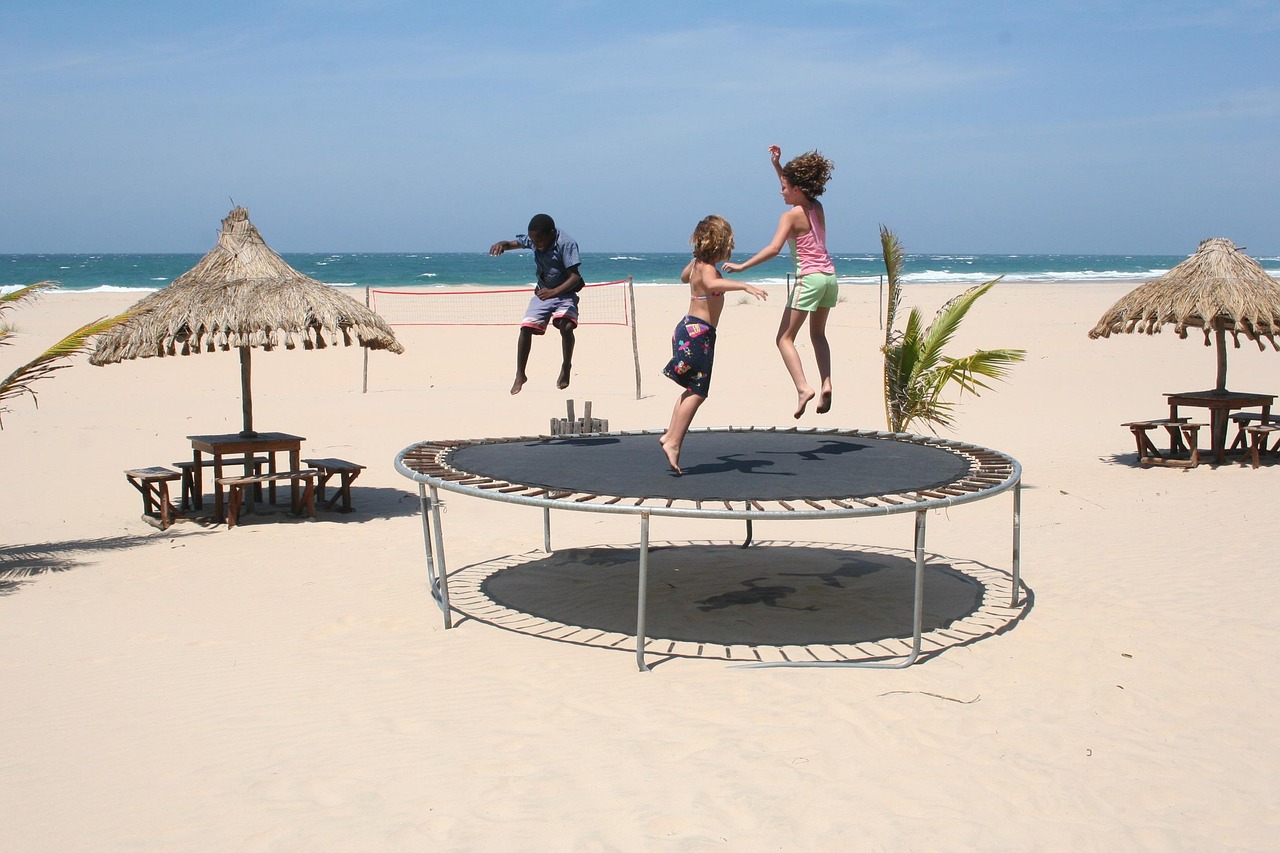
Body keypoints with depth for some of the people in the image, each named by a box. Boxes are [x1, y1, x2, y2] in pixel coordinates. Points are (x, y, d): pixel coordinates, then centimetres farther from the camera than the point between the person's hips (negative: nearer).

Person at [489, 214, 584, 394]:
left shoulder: (566, 244, -25)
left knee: (566, 326, -29)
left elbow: (575, 277, -30)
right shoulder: (534, 239, -8)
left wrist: (554, 291, -46)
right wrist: (501, 244, -19)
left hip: (565, 293, -5)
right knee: (526, 328, -8)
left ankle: (566, 367, -5)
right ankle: (520, 375, 6)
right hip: (542, 292, 5)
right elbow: (514, 243, 6)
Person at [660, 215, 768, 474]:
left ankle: (670, 435, 20)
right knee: (697, 391, -9)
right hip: (698, 331, -10)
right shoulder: (707, 267, -16)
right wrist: (744, 286, -50)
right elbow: (712, 284, -41)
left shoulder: (697, 263, 12)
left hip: (690, 328, 10)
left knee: (692, 389, 17)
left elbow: (684, 277, 36)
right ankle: (674, 442, -11)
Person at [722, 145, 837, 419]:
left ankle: (803, 387, -17)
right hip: (829, 276, 8)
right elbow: (794, 188, 31)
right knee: (818, 333, 23)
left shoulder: (791, 215, -11)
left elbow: (774, 249, -22)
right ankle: (826, 384, 8)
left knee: (785, 338, -1)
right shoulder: (817, 208, 10)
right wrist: (778, 165, 25)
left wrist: (741, 266, -18)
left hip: (809, 278, -8)